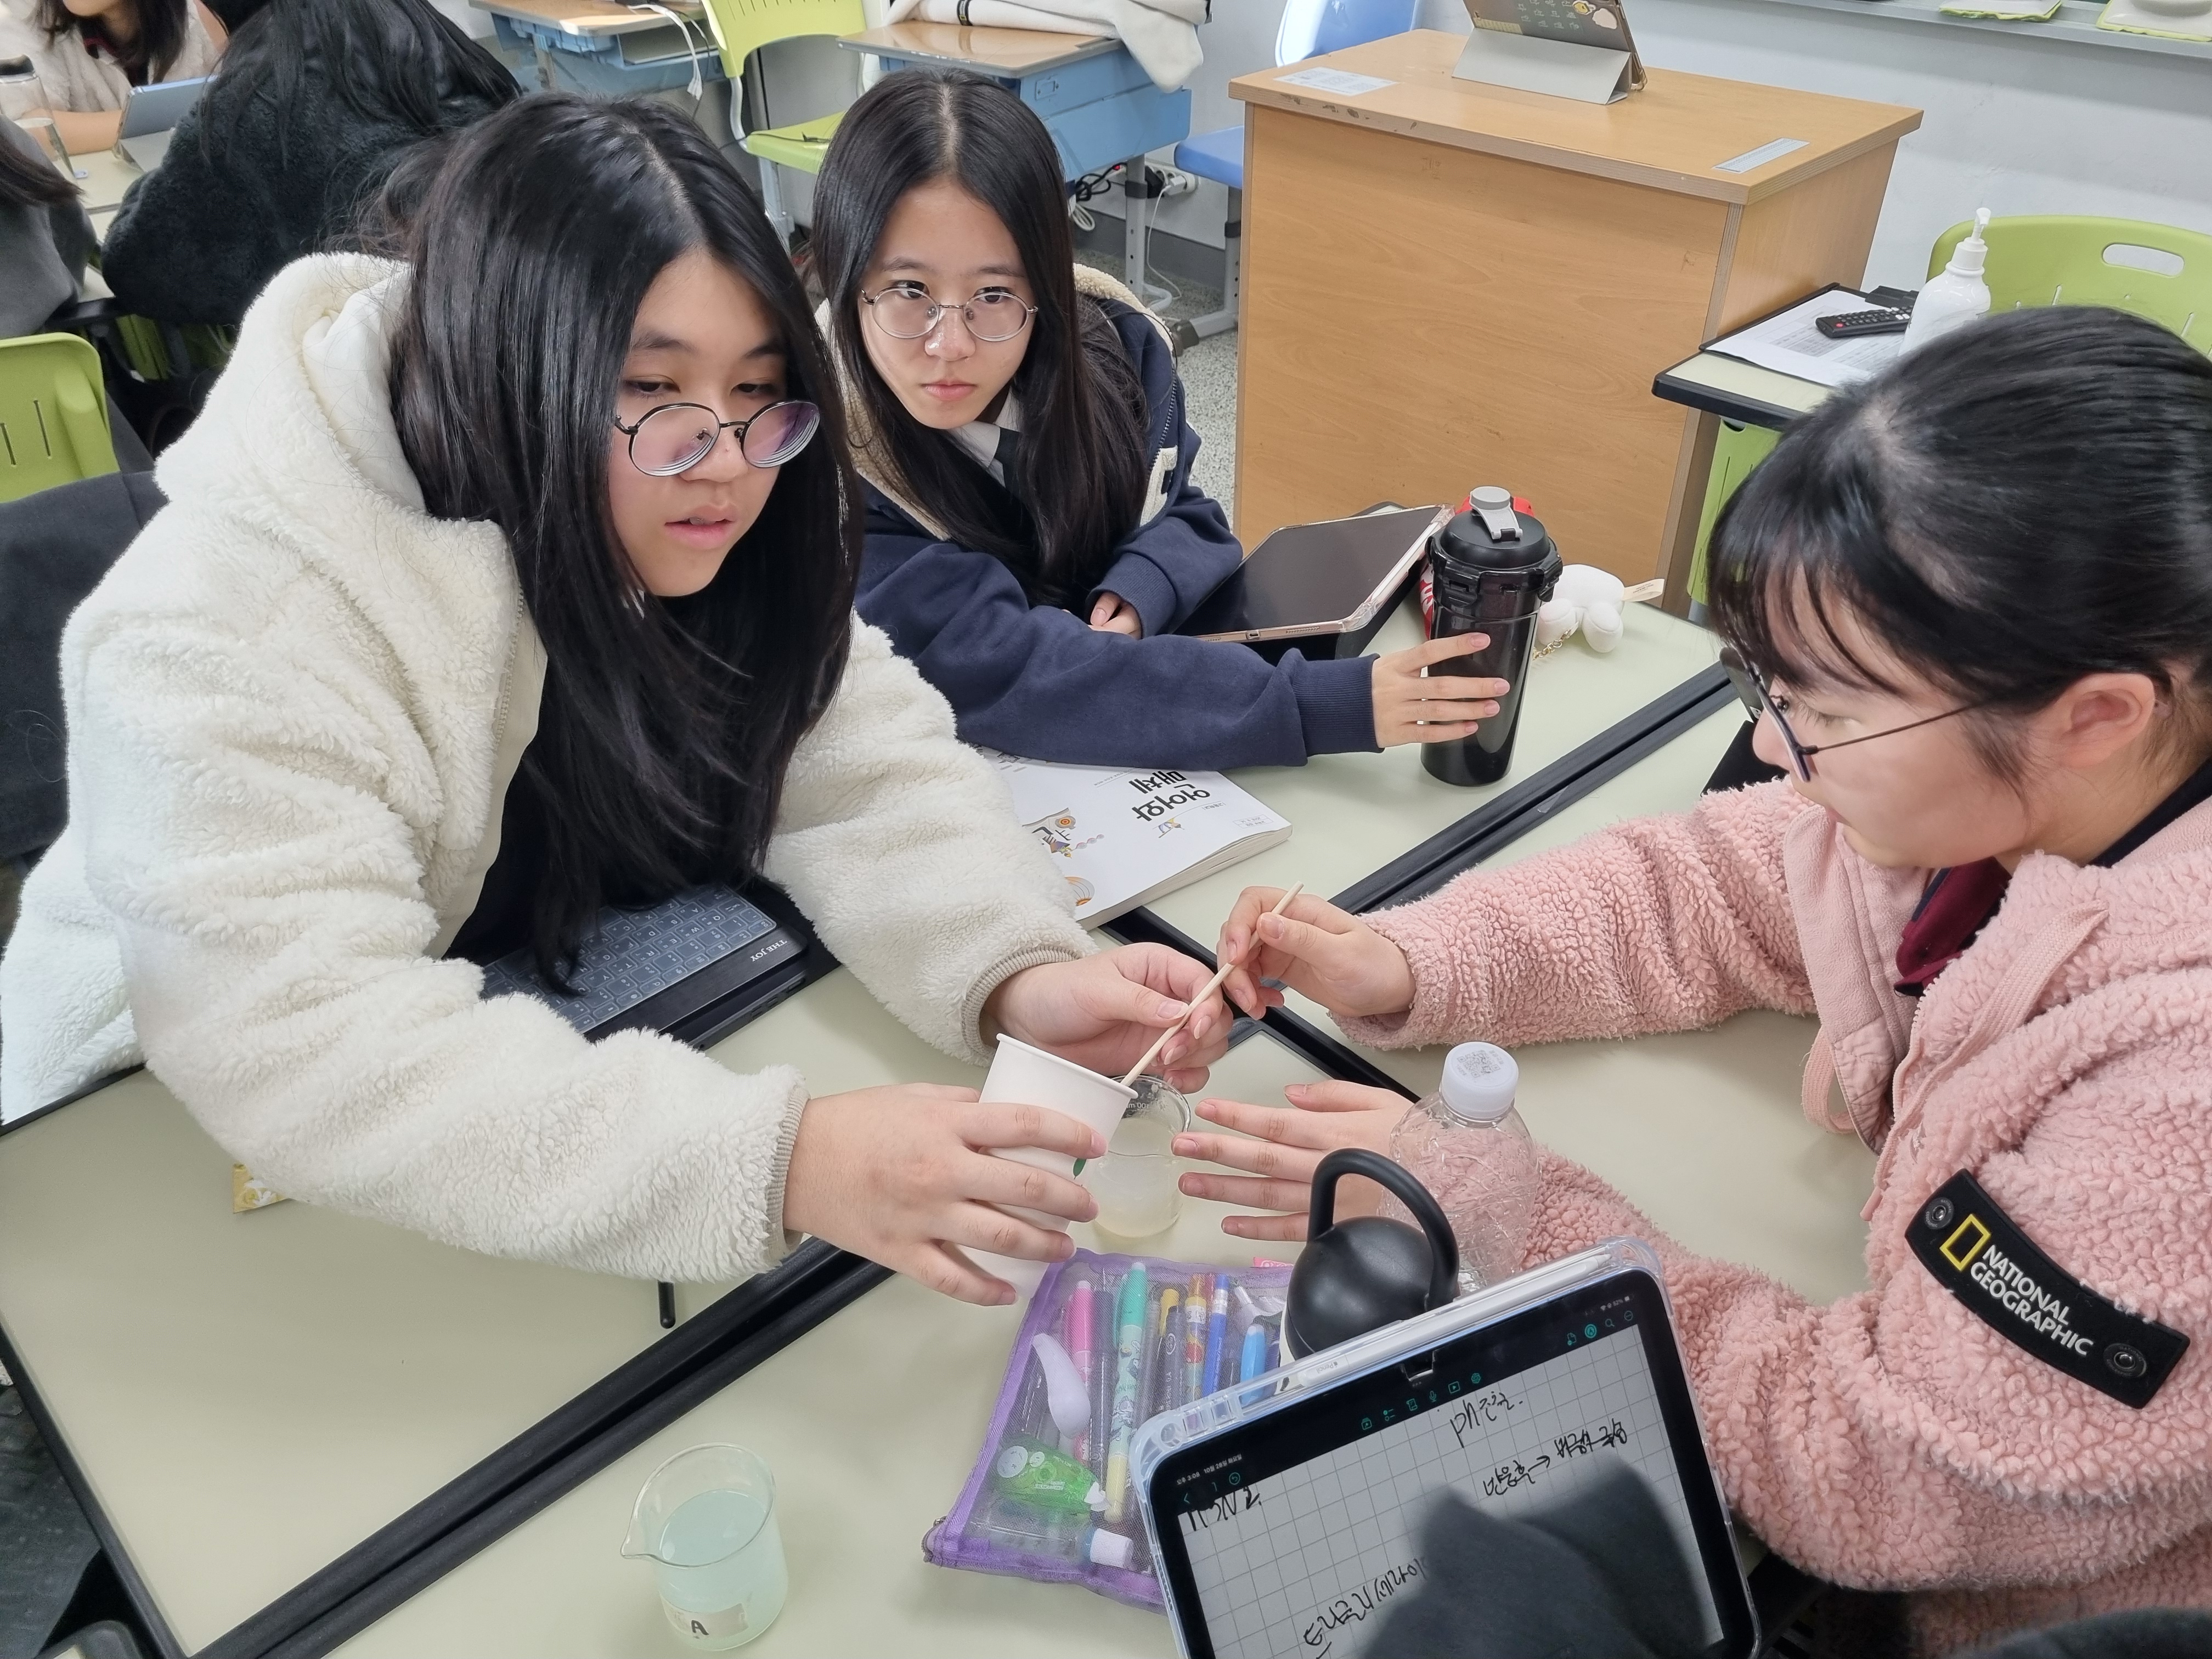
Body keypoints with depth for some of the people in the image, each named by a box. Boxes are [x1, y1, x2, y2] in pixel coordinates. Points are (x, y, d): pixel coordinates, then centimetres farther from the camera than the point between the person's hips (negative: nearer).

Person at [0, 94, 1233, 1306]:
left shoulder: (703, 531, -12)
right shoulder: (237, 639, -31)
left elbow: (871, 771, -15)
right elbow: (306, 1061, -38)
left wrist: (1018, 971, -34)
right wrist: (776, 1160, -48)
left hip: (570, 1030, 5)